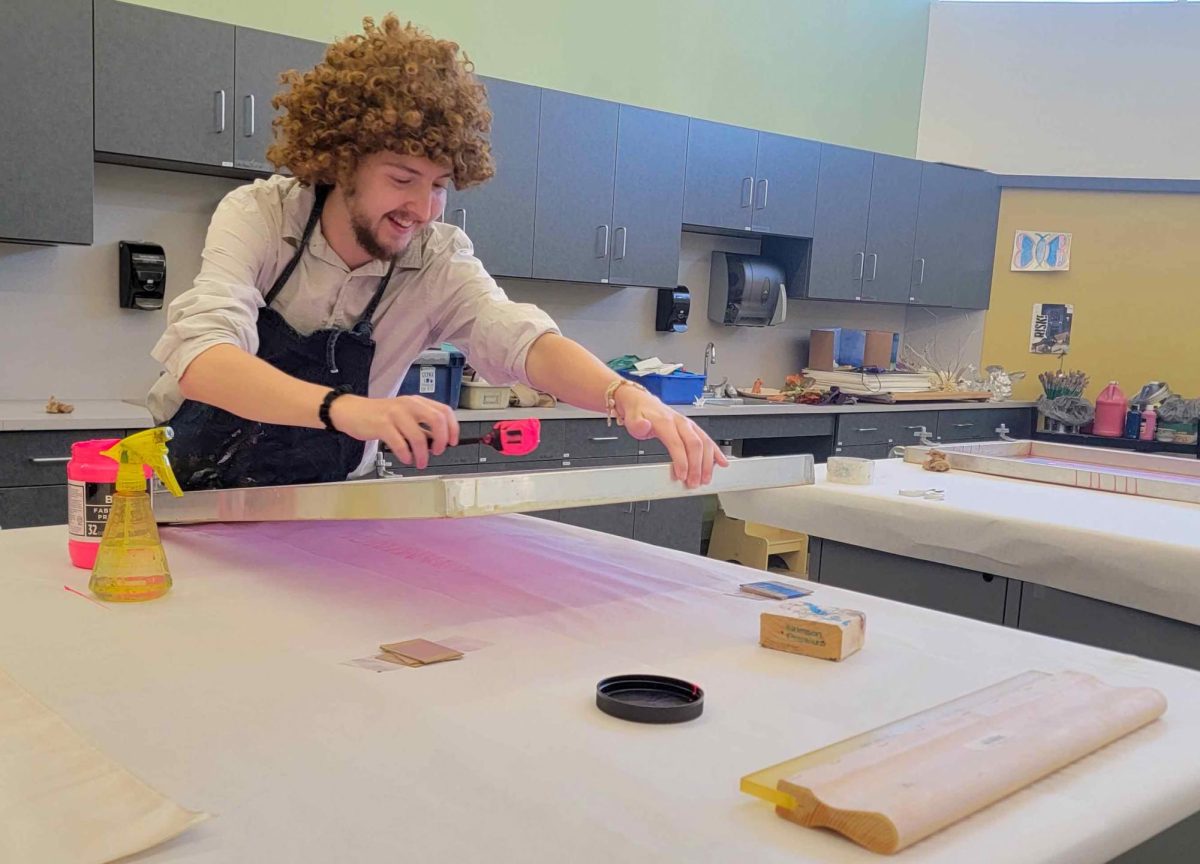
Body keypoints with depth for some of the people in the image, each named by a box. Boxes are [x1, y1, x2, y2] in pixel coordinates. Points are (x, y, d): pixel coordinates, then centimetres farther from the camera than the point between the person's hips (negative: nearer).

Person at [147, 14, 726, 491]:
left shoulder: (436, 259, -11)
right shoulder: (259, 216, -18)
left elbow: (517, 337, -26)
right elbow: (201, 362, -33)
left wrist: (626, 396, -46)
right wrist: (343, 407, -51)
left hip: (317, 516, 2)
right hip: (189, 491, -1)